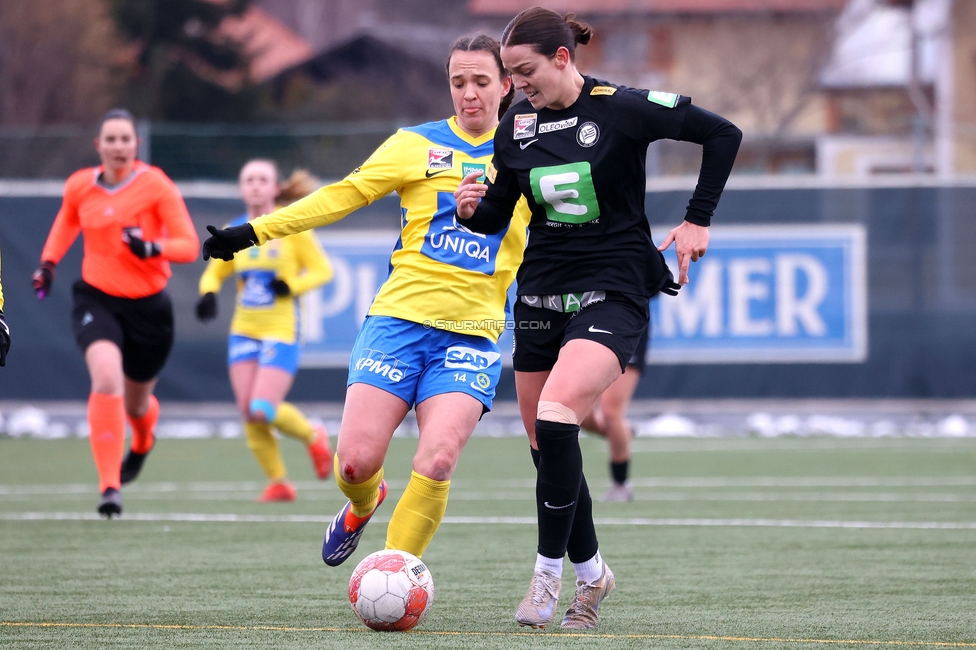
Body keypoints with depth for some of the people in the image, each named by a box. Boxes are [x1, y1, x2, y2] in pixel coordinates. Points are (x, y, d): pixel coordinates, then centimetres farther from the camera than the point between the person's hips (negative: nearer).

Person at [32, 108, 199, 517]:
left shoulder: (156, 186, -12)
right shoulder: (79, 187, -1)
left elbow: (189, 246, -14)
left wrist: (152, 248, -32)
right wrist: (48, 261, 10)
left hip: (148, 306, -1)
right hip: (96, 298, 1)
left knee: (135, 403, 15)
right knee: (107, 379, -27)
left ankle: (142, 442, 57)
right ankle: (110, 487, -27)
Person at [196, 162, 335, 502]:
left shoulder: (292, 228, -5)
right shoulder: (232, 233, 7)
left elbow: (323, 269, 0)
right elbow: (214, 272, 18)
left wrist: (292, 286, -17)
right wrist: (209, 294, -4)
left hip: (281, 331, -5)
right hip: (243, 331, 5)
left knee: (263, 409, -16)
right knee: (249, 413, -4)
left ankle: (312, 436, 13)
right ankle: (278, 483, 11)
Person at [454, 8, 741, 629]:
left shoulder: (621, 109, -11)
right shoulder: (517, 125, 4)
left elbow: (722, 134, -6)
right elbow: (497, 216, 12)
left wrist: (697, 220, -5)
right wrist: (472, 210, -11)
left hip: (613, 291, -6)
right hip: (542, 293, 6)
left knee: (556, 415, -26)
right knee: (544, 443, 7)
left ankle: (549, 571, -14)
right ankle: (590, 571, 28)